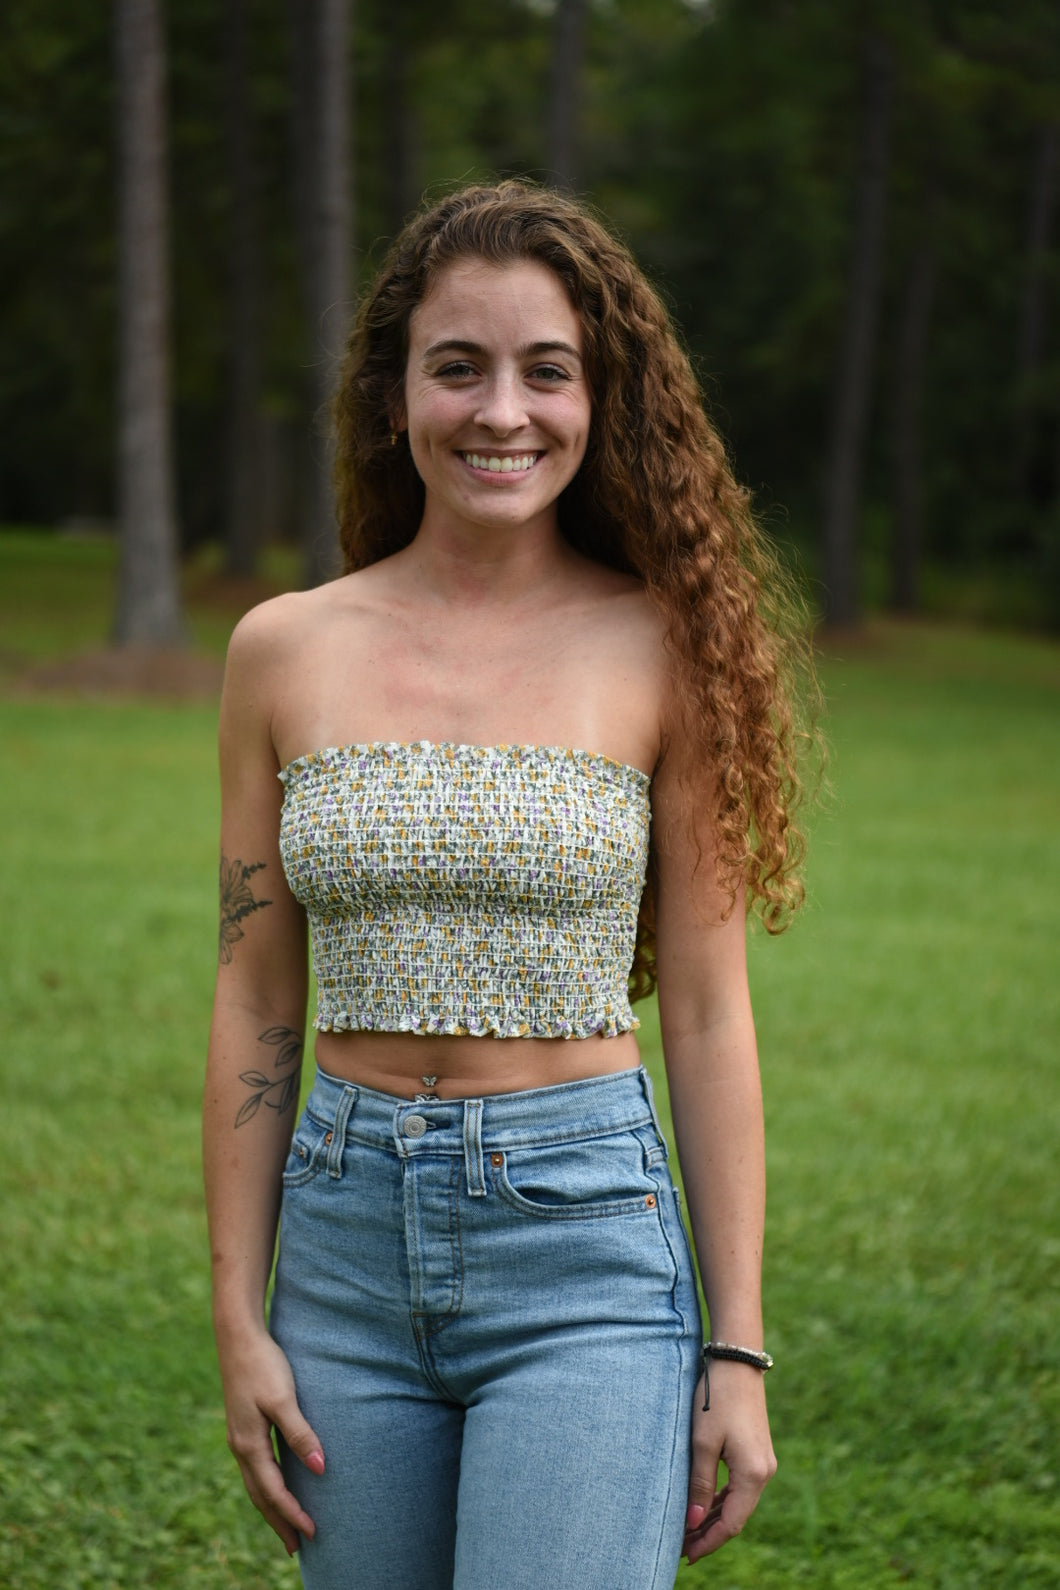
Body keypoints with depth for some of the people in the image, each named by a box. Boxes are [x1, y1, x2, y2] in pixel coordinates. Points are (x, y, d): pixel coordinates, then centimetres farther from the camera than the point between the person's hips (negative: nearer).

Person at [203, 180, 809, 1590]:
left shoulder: (660, 649, -3)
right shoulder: (287, 649, 3)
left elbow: (706, 1012, -1)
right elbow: (254, 1002, 7)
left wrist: (739, 1350, -2)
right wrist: (239, 1319, 4)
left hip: (585, 1257, -3)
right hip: (350, 1245, 3)